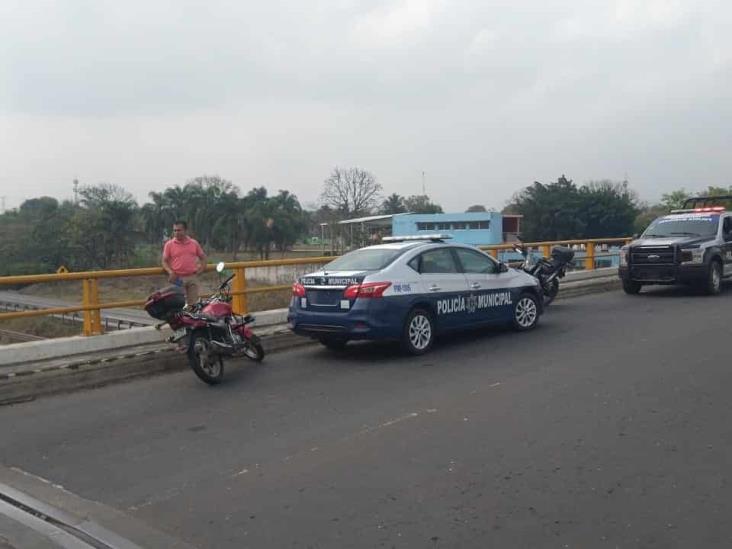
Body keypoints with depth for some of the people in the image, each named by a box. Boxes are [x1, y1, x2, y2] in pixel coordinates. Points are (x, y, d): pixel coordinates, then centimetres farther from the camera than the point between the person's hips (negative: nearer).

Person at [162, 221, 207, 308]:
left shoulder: (194, 243, 8)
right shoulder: (169, 244, 2)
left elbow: (203, 257, 18)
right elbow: (164, 261, 3)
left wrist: (201, 268, 2)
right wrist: (170, 272, -13)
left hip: (193, 277, 2)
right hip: (178, 278, -2)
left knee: (193, 303, 5)